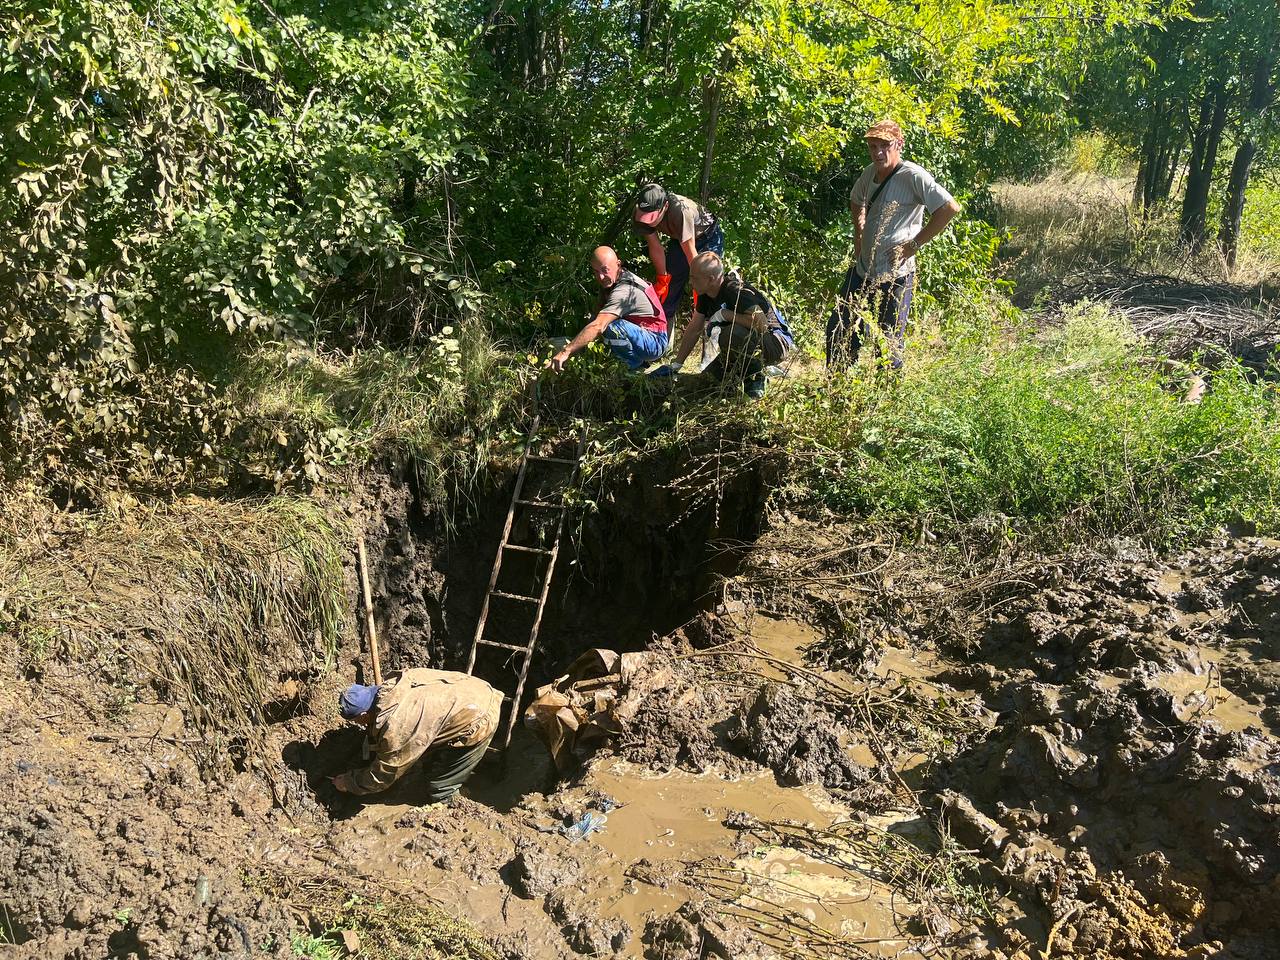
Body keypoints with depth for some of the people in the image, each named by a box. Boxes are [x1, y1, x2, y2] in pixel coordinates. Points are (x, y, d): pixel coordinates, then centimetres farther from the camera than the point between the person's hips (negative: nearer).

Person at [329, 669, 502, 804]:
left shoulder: (395, 727, -26)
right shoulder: (388, 687, -2)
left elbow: (382, 777, -10)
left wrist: (347, 782, 4)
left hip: (478, 721, -9)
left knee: (438, 789, 6)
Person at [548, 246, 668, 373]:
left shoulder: (625, 291, -28)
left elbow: (598, 326, -37)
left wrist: (566, 352, -41)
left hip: (655, 343, -10)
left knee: (612, 327, -33)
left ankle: (636, 367, -10)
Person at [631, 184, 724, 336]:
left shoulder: (680, 210, -42)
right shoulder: (639, 215, -25)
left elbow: (691, 253, -39)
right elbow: (655, 247, -15)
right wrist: (663, 278, -12)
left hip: (708, 237, -6)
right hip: (680, 239, 6)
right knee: (668, 289, 4)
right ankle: (664, 339, 14)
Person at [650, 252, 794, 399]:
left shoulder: (737, 291, -28)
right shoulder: (706, 294, -1)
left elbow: (761, 324, -41)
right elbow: (694, 329, 8)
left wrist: (724, 314, -29)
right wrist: (675, 365, 6)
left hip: (776, 343, -8)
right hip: (748, 342, 9)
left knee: (730, 335, -36)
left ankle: (756, 378, -15)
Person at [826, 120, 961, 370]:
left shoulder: (913, 176, -15)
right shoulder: (871, 172, 8)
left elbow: (950, 208, -22)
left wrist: (914, 244, -19)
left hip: (894, 276, -8)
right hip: (862, 270, 8)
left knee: (889, 343, 0)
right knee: (838, 330, 13)